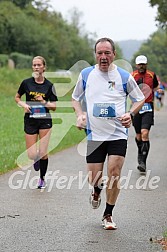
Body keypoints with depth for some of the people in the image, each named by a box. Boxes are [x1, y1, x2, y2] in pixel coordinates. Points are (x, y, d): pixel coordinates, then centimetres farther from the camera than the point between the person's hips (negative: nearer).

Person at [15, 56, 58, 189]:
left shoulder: (49, 85, -1)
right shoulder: (26, 83, 0)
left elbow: (54, 107, 2)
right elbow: (17, 97, 15)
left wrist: (44, 102, -16)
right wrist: (24, 105, -4)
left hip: (45, 120, 0)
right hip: (30, 120, 1)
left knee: (43, 153, -3)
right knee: (32, 155, -6)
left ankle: (42, 179, 18)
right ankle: (37, 159, 32)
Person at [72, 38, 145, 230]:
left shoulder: (124, 77, -1)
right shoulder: (86, 75, 3)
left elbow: (140, 99, 11)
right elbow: (75, 98, 18)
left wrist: (130, 114, -7)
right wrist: (79, 115, -2)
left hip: (118, 134, -1)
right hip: (95, 135, 1)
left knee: (114, 174, -10)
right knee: (94, 178, 2)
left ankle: (108, 214, 9)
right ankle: (97, 190, 41)